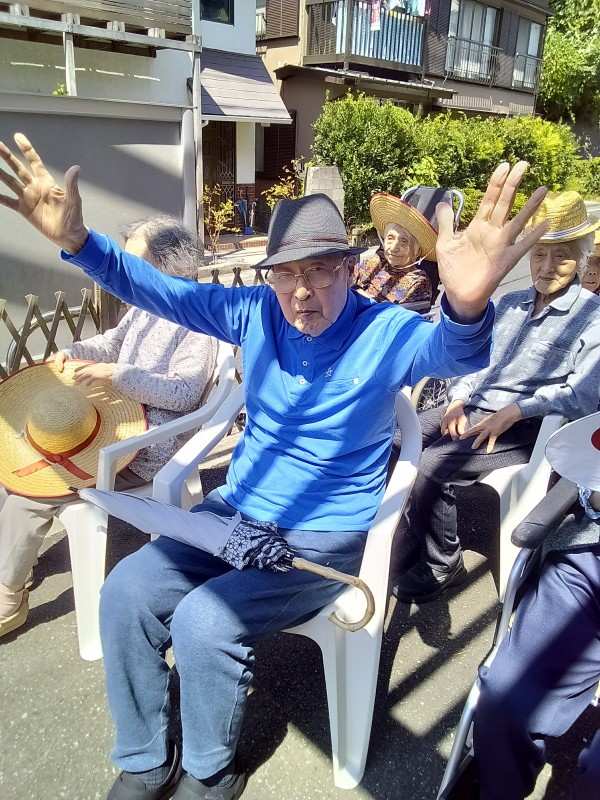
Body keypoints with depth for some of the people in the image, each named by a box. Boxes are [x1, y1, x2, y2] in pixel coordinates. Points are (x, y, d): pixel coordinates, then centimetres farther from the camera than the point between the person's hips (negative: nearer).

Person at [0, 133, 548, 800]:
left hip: (325, 538, -5)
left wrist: (467, 309, -59)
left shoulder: (386, 333, -13)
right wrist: (76, 240, -21)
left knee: (204, 623, -23)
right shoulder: (256, 313, -1)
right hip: (234, 511, 5)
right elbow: (158, 290, -4)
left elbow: (453, 353, -34)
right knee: (125, 595, -10)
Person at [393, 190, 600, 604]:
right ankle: (409, 542, 2)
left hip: (526, 428, -7)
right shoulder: (509, 303, 18)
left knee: (432, 465, -26)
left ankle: (442, 566, -4)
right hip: (473, 409, 7)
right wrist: (459, 398, 1)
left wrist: (515, 409, -21)